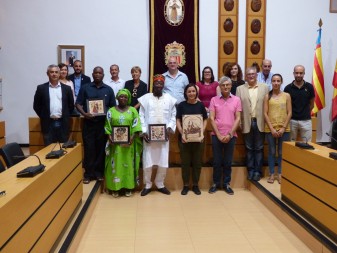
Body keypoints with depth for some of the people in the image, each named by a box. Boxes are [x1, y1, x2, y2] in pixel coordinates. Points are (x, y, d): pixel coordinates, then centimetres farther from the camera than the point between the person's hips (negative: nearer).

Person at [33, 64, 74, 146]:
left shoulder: (66, 88, 6)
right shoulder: (41, 88, 2)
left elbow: (71, 105, 11)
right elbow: (36, 106, 6)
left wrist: (65, 116, 7)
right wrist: (43, 117, 4)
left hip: (63, 123, 1)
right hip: (48, 123, -1)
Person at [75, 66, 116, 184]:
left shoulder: (108, 90, 8)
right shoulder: (85, 88, 4)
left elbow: (113, 107, 10)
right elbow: (78, 104, 2)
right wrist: (84, 113, -16)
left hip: (103, 123, 1)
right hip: (89, 122, -1)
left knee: (101, 148, 5)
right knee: (89, 148, -1)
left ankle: (99, 172, 15)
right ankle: (88, 173, 7)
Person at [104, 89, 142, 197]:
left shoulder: (133, 110, 2)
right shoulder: (111, 111, 5)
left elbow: (136, 127, -3)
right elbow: (108, 127, 3)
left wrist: (132, 138, -16)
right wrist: (110, 138, -12)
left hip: (129, 142, 0)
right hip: (115, 143, 1)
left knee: (128, 164, 5)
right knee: (116, 165, 3)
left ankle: (128, 187, 14)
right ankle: (115, 188, 10)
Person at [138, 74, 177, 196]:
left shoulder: (169, 99, 7)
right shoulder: (145, 98, 3)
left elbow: (173, 115, 7)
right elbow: (141, 116, 1)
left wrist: (170, 127, -8)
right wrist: (143, 131, -8)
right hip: (149, 134, -1)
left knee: (163, 161, 5)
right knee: (147, 161, 2)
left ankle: (160, 184, 21)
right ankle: (147, 185, 17)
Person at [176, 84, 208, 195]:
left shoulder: (201, 105, 4)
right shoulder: (181, 105, 0)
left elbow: (205, 120, 7)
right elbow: (178, 121, -2)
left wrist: (202, 130, -10)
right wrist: (182, 134, -14)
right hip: (185, 137, -1)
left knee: (197, 161, 8)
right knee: (185, 162, 6)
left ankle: (195, 185, 20)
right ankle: (186, 185, 16)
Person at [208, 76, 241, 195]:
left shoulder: (236, 100, 2)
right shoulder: (214, 100, 1)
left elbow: (237, 119, -1)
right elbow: (212, 119, -2)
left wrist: (230, 134, -9)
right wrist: (219, 135, -9)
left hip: (231, 136, 0)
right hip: (216, 135, 0)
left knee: (228, 161, 8)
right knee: (217, 161, 6)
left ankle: (226, 184, 20)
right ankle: (216, 183, 20)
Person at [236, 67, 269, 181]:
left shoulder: (264, 87, 4)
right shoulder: (240, 89, 4)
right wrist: (239, 123, -5)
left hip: (260, 122, 0)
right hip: (247, 123, 0)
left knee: (259, 148, 6)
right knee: (249, 148, 9)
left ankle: (258, 171, 15)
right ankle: (250, 170, 18)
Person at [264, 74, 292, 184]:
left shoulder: (287, 96, 3)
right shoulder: (267, 96, 2)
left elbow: (289, 113, 1)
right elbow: (265, 113, -1)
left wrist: (283, 128, -8)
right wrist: (272, 128, -8)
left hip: (284, 129, 0)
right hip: (270, 129, 0)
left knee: (282, 152, 5)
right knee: (272, 151, 6)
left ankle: (280, 174, 16)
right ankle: (272, 174, 15)